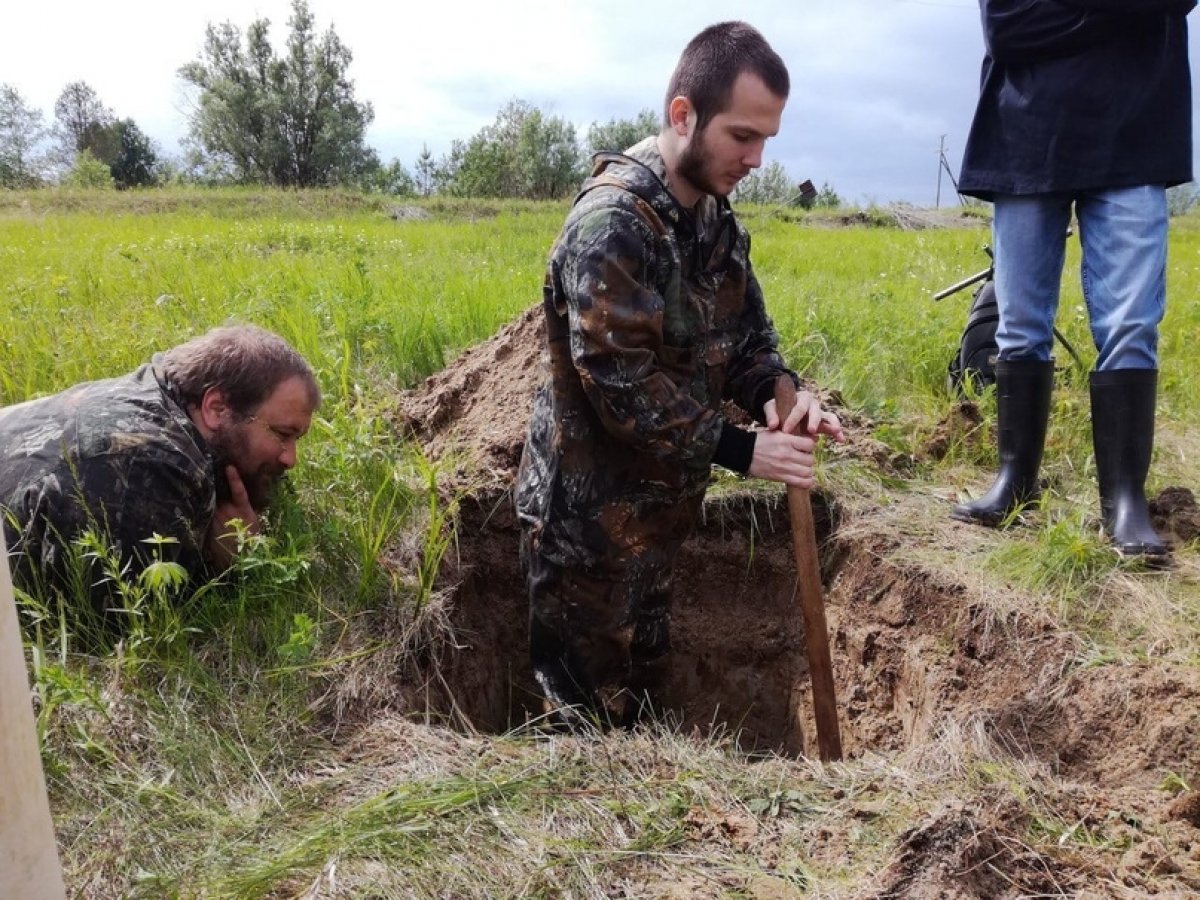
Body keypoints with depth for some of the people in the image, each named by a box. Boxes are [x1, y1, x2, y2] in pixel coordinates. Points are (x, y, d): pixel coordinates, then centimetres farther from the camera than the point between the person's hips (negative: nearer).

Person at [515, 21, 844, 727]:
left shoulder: (716, 217, 5)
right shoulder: (613, 222, -24)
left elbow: (744, 331, 8)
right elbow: (620, 384, -28)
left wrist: (775, 392, -14)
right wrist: (740, 449, -24)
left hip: (658, 503, 9)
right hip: (589, 514, -8)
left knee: (643, 679, 24)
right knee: (587, 707, 9)